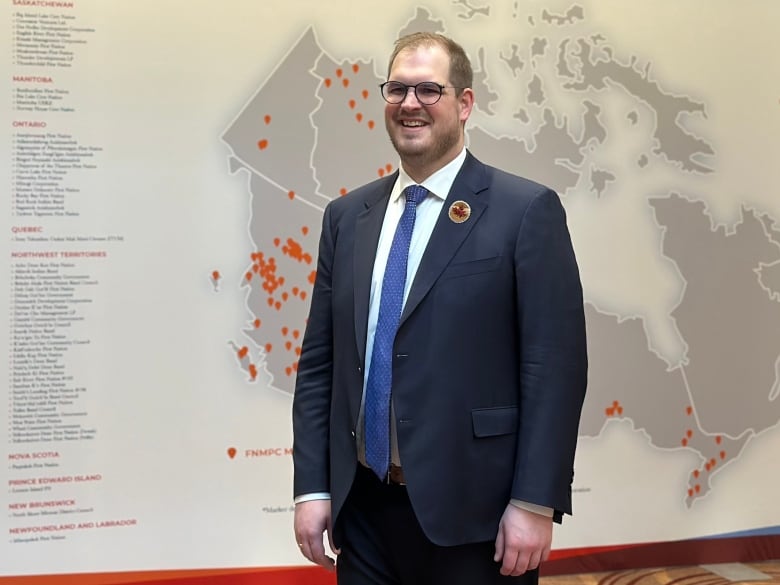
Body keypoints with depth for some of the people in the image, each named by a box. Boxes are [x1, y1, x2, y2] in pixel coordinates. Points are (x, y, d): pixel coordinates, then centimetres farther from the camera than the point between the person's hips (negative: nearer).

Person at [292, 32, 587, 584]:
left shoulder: (526, 210, -6)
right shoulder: (347, 216, 8)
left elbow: (555, 365, -9)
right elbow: (319, 362, 8)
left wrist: (535, 502, -12)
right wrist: (313, 486, 3)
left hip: (472, 512, -4)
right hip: (363, 509, 4)